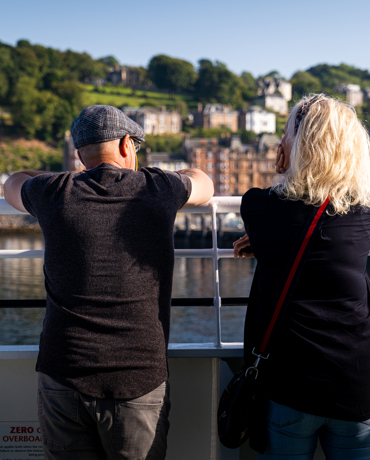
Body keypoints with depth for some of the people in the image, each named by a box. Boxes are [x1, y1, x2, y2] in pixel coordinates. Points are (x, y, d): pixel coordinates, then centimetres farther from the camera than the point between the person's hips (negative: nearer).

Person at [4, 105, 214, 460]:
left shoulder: (56, 194, 1)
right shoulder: (157, 189, 0)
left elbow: (13, 183, 26)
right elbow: (204, 184, 25)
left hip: (62, 378, 1)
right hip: (138, 383, 0)